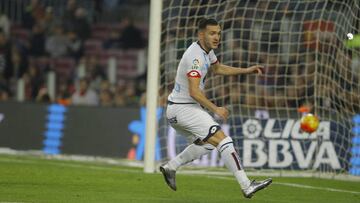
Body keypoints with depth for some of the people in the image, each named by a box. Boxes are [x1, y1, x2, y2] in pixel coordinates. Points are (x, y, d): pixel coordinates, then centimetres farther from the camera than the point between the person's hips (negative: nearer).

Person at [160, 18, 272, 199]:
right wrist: (215, 109, -22)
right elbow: (194, 92, -27)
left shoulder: (207, 49, 9)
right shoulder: (195, 56, -21)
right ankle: (246, 186, -22)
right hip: (182, 109, -10)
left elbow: (217, 68, 30)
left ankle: (170, 167, 26)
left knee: (207, 144, 26)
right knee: (222, 140, -17)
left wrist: (246, 71, 22)